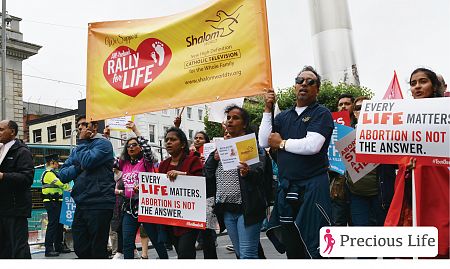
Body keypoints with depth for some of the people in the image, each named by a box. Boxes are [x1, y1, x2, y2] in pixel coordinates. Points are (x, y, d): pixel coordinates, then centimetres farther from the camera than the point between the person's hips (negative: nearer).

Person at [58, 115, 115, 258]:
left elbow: (88, 161, -19)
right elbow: (63, 175, 10)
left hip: (99, 205, -7)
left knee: (98, 251, 1)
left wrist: (82, 141, -5)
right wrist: (79, 168, -8)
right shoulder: (76, 150, 19)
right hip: (81, 205, 7)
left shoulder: (103, 143, -2)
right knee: (80, 249, 12)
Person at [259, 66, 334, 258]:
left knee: (312, 247, 1)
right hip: (286, 189, 6)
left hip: (312, 187, -5)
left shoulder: (321, 113, -2)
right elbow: (264, 142, 4)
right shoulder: (283, 116, 15)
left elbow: (312, 145, -18)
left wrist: (282, 143, -5)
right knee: (291, 247, 15)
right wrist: (268, 109, 2)